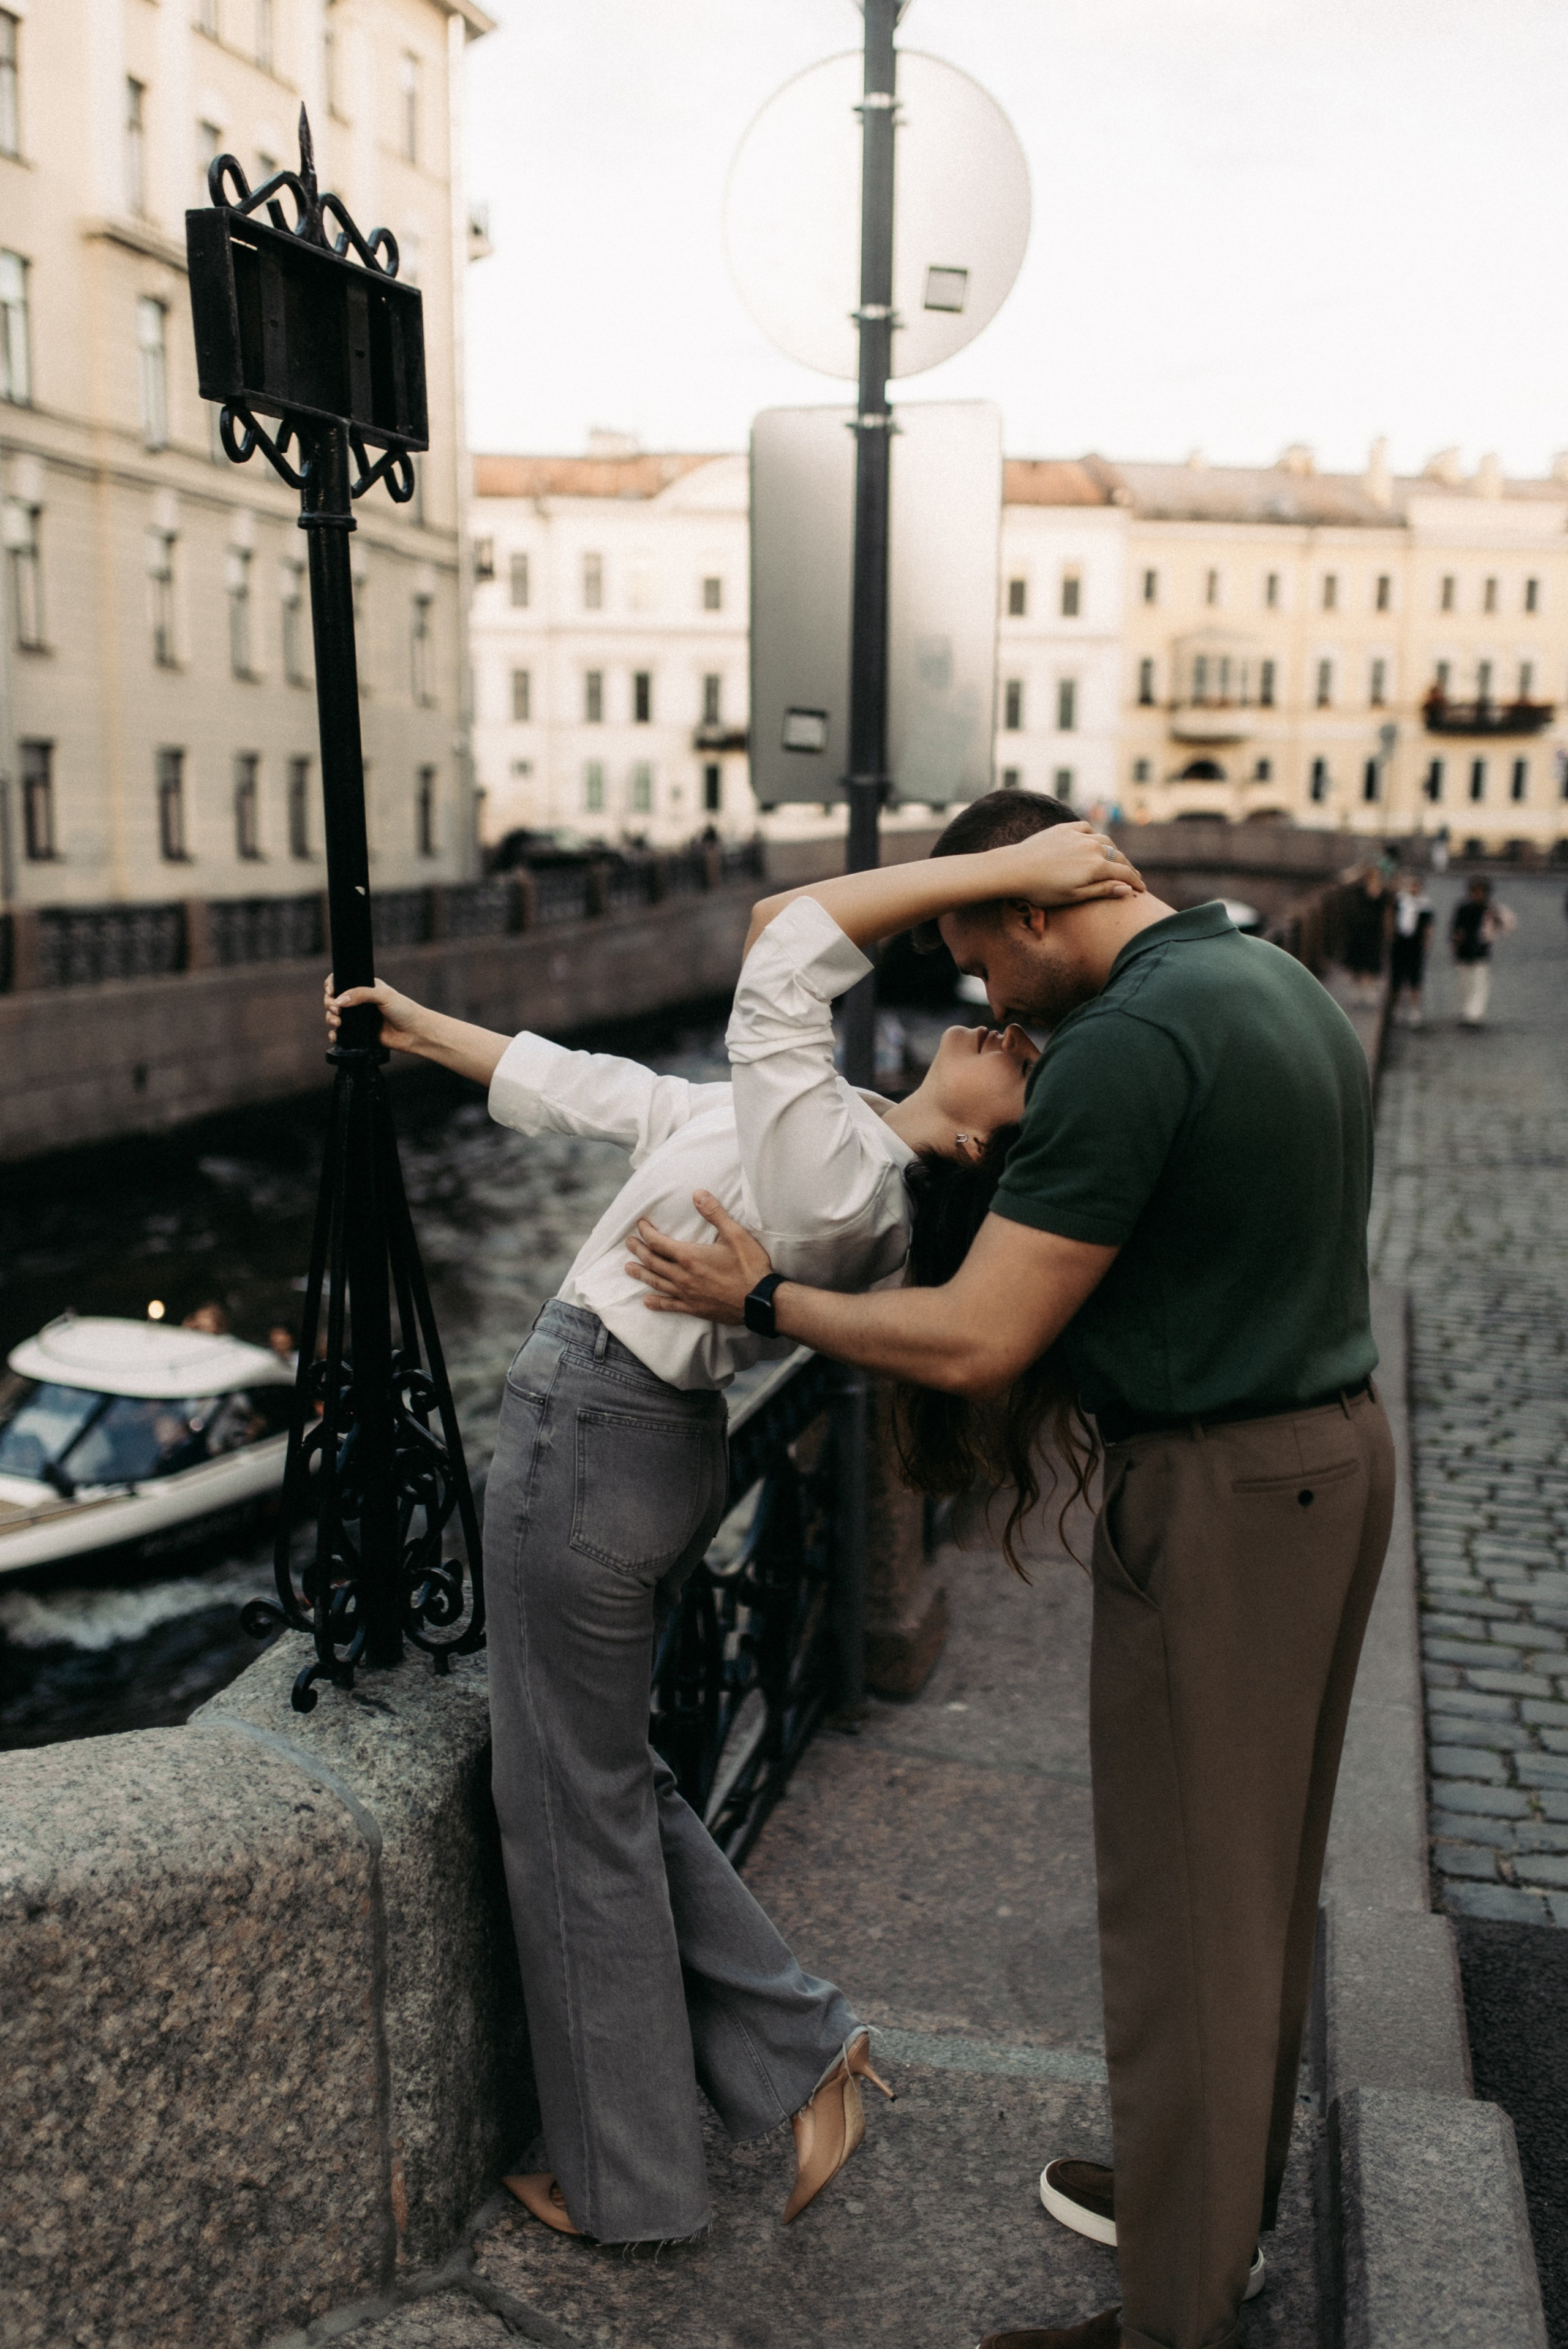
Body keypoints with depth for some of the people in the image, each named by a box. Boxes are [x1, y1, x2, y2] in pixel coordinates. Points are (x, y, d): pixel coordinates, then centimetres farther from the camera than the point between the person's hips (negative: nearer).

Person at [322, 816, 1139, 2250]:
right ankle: (801, 2051, 28)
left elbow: (786, 938, -31)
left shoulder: (831, 1166, -25)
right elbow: (601, 1097, 9)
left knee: (575, 1815, 9)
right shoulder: (861, 1157, 4)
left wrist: (1009, 871, -26)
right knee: (606, 1779, 23)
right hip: (665, 1444, 9)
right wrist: (421, 1031, 14)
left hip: (584, 1445, -9)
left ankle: (626, 2184, 30)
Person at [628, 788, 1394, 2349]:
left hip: (1217, 1498, -10)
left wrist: (759, 1298, -9)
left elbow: (971, 1346, -22)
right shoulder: (1279, 982, 8)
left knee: (1182, 1903, 6)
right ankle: (1223, 2198, 43)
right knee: (1256, 1872, 22)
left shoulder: (1126, 1045, -22)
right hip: (1333, 1454, 10)